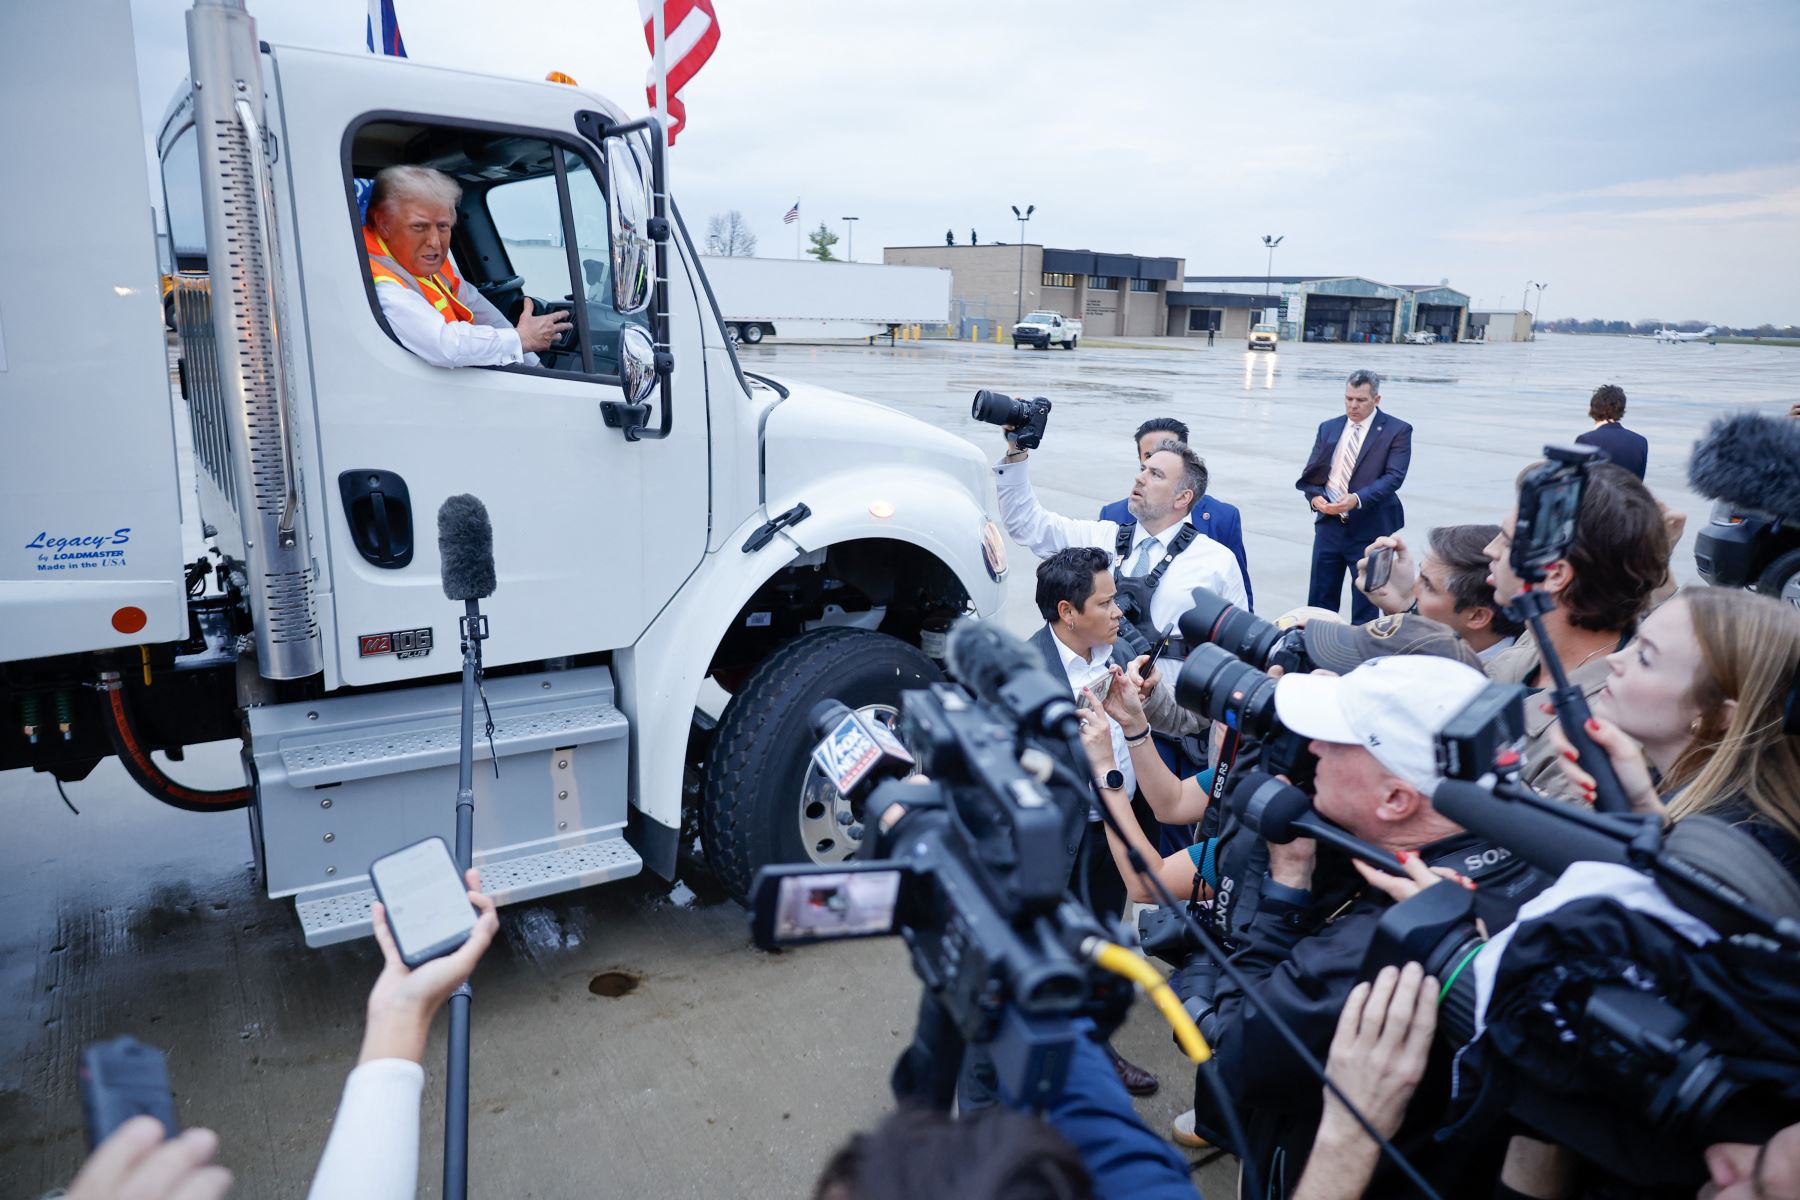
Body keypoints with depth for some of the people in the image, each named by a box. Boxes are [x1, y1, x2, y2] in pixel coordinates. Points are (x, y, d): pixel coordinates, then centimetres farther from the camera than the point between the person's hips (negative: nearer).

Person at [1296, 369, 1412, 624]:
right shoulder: (1328, 428, 10)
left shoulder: (1397, 430, -4)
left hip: (1370, 529, -4)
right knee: (1320, 600, 10)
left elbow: (1393, 477, -15)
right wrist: (1315, 496, -12)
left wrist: (1357, 499, -29)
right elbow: (1310, 474, 10)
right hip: (1329, 524, 4)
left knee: (1365, 606, 6)